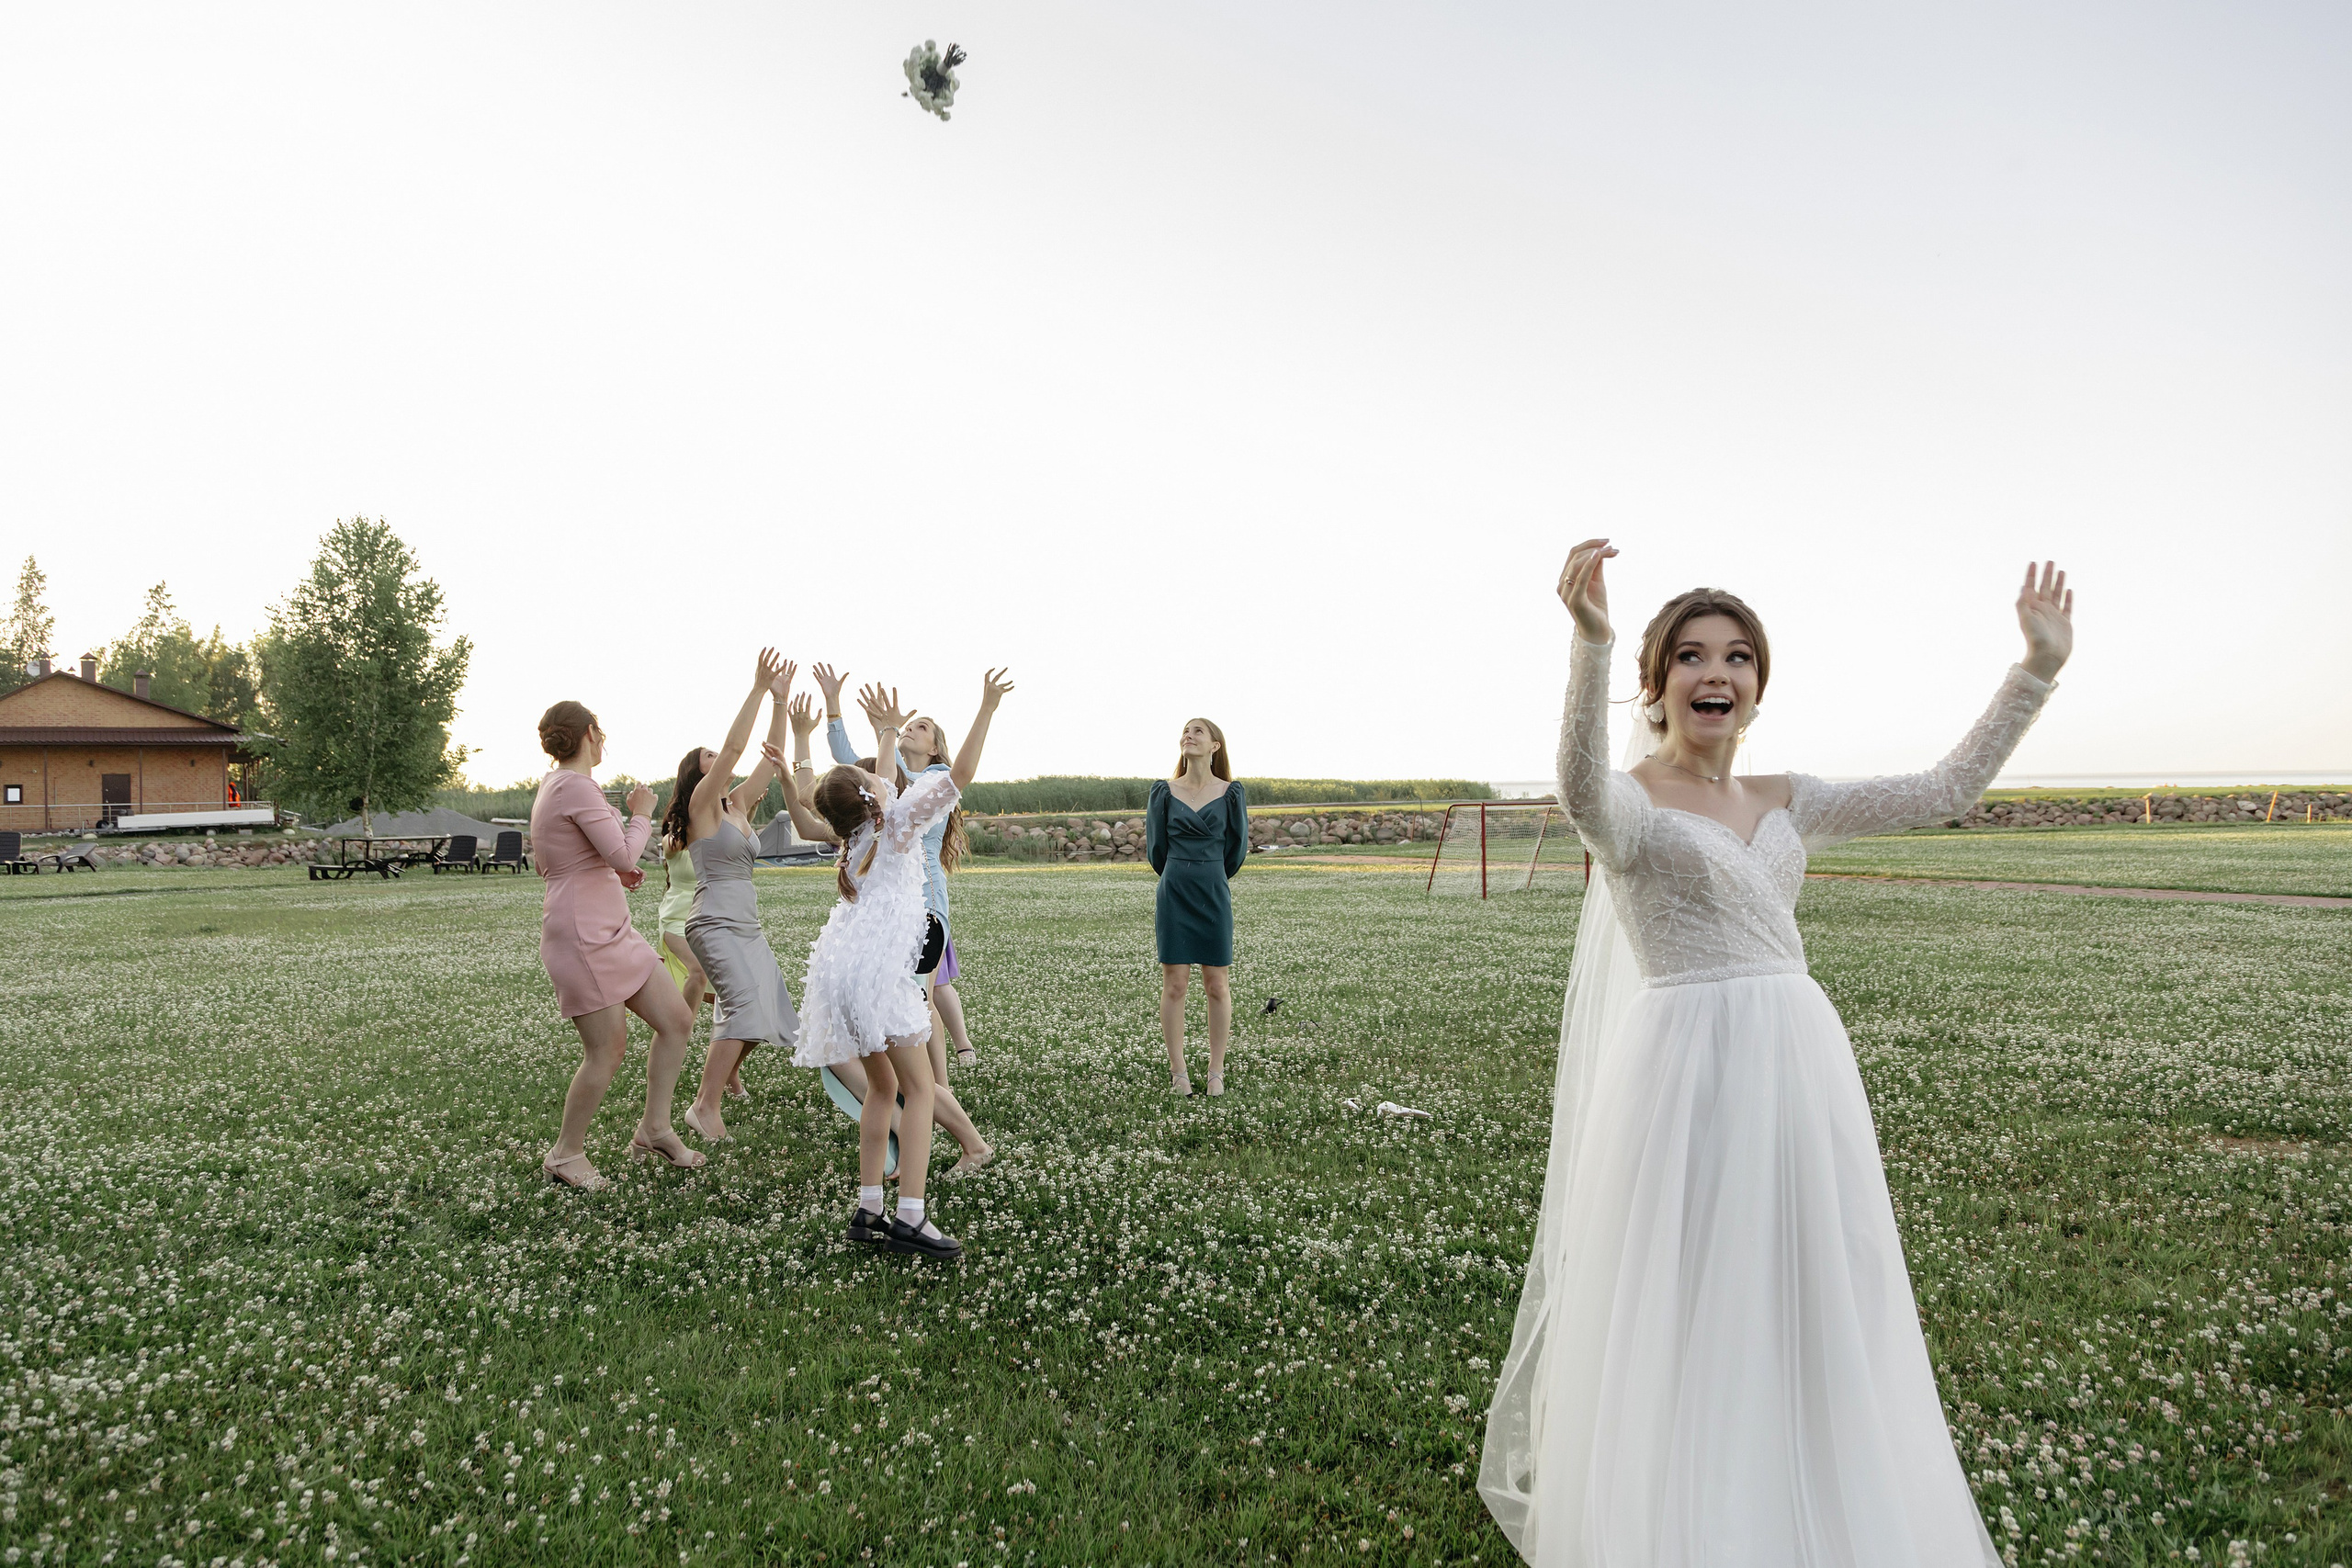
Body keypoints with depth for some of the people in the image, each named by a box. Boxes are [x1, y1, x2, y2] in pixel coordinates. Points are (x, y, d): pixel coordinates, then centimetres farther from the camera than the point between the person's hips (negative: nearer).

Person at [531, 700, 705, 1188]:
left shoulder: (553, 786, 14)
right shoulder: (576, 787, -17)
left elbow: (541, 863, 23)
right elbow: (625, 855, -22)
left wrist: (613, 873, 16)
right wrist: (641, 814, -4)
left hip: (612, 929, 10)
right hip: (582, 933, -10)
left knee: (677, 1020, 7)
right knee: (607, 1051, -1)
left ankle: (654, 1128, 19)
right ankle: (565, 1154, 17)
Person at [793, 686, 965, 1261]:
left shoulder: (860, 832, 19)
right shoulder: (897, 821, -1)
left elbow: (880, 784, 38)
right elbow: (956, 776, -11)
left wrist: (887, 732, 44)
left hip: (842, 966, 8)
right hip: (876, 967, -8)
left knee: (883, 1086, 15)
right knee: (919, 1087, -5)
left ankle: (867, 1209, 14)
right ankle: (910, 1217, -13)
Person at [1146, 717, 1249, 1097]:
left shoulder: (1231, 793, 0)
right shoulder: (1164, 791, 2)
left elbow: (1238, 846, 10)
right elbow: (1155, 848, 9)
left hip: (1214, 898, 0)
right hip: (1173, 895, 0)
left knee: (1217, 986, 4)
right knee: (1175, 985, 1)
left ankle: (1216, 1073, 14)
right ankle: (1178, 1073, 11)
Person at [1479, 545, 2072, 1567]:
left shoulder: (1785, 803, 12)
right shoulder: (1628, 803, -7)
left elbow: (1946, 792, 11)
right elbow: (1581, 788, -32)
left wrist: (2037, 667, 4)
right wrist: (1589, 644, -48)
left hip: (1803, 1069, 6)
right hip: (1687, 1072, -6)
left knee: (1812, 1317, 15)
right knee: (1684, 1323, 4)